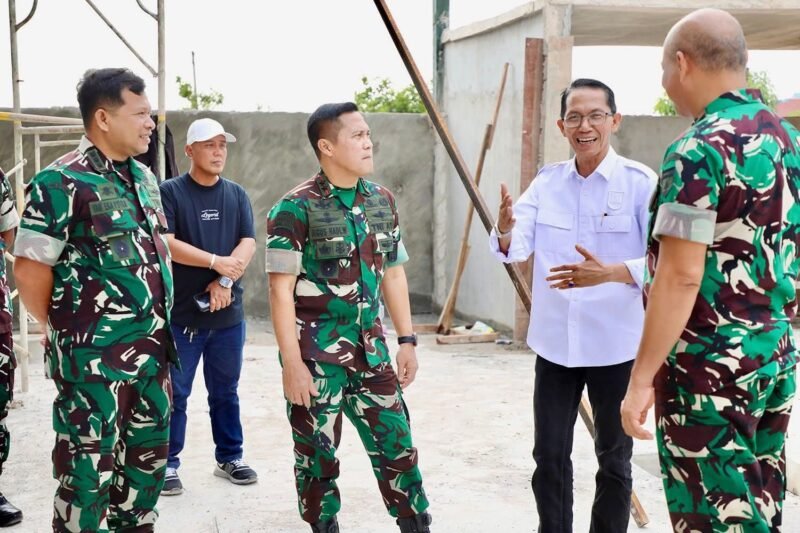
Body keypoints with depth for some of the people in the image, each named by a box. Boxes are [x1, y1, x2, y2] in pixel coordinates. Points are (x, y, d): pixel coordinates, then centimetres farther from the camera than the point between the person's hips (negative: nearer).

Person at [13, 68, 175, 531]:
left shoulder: (145, 178, 11)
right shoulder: (62, 182, -13)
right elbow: (30, 268, -12)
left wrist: (159, 328, 15)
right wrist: (67, 330, -1)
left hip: (152, 350, 7)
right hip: (94, 357, -7)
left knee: (149, 459, 16)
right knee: (90, 471, 2)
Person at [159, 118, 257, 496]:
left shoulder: (236, 195, 9)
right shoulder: (170, 192, -4)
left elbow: (248, 243, 1)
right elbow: (166, 243, -14)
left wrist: (225, 281, -15)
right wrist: (217, 262, -18)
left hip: (228, 312, 4)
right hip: (181, 312, -4)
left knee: (226, 391, 13)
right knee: (175, 393, 3)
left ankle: (229, 458, 25)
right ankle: (168, 464, 13)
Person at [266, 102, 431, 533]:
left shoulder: (382, 201, 7)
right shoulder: (296, 208, -12)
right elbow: (281, 290, -13)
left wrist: (406, 340, 10)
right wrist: (292, 362, -17)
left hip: (370, 350, 5)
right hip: (316, 355, -5)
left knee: (396, 444, 9)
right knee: (317, 456, 8)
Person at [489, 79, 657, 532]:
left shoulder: (640, 183, -10)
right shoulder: (546, 181, 3)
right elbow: (518, 249, -6)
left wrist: (609, 273, -34)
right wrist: (506, 230, -29)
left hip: (616, 346, -3)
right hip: (554, 343, 4)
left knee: (614, 460, 14)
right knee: (549, 457, 12)